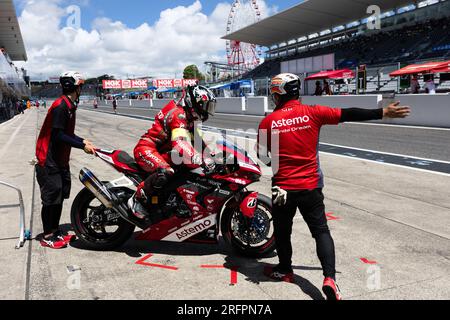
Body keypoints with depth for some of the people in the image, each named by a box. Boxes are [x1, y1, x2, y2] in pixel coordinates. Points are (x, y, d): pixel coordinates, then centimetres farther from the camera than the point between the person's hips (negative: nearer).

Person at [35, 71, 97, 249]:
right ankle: (47, 237, 9)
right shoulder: (60, 106, -19)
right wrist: (82, 146, -22)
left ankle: (55, 231, 26)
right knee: (51, 198, -2)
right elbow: (58, 135, -24)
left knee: (60, 196, 14)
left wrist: (83, 141, 4)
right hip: (50, 160, -10)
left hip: (61, 160, 10)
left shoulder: (70, 106, 11)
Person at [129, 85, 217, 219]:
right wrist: (202, 162, -44)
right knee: (165, 172, -36)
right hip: (147, 148, -11)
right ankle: (137, 199, -19)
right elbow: (181, 144, -36)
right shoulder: (179, 114, -21)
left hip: (162, 152, 11)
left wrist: (209, 157, 1)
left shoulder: (188, 119, 11)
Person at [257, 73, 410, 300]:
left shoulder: (268, 122, -6)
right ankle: (329, 278, -2)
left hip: (283, 188, 0)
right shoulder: (312, 113, -5)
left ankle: (285, 270, 34)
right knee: (321, 231, 9)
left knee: (282, 231, 19)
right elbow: (348, 115, -3)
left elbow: (262, 156, -1)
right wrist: (384, 113, 4)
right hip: (311, 187, 1)